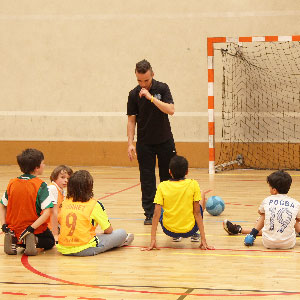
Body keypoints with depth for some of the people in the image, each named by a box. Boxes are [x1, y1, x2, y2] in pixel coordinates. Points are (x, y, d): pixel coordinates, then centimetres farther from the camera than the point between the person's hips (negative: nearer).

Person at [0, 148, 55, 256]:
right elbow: (47, 211, -23)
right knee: (50, 242, 26)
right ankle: (34, 240, -10)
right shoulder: (40, 185, -16)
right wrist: (32, 228, -22)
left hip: (14, 229, 4)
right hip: (36, 229, -4)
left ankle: (13, 240, -1)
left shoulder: (12, 183, -2)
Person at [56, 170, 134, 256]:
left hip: (64, 249, 6)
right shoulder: (94, 205, -9)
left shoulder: (65, 203, 3)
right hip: (84, 250, -5)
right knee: (122, 233, 10)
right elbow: (108, 230, -1)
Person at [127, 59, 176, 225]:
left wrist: (151, 97, -26)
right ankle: (149, 214, 2)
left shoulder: (162, 88, -6)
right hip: (144, 143, 0)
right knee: (147, 179, -2)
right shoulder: (134, 94, -3)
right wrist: (130, 143, -7)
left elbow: (170, 110, -19)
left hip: (165, 141, 0)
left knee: (167, 176, 6)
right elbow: (131, 120, 1)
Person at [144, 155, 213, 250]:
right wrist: (203, 239, -6)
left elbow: (156, 214, -11)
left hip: (169, 231, 1)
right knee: (203, 199, 24)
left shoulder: (162, 186, -7)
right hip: (189, 230, -1)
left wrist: (153, 240, -11)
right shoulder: (193, 184, -8)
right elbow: (197, 212, -9)